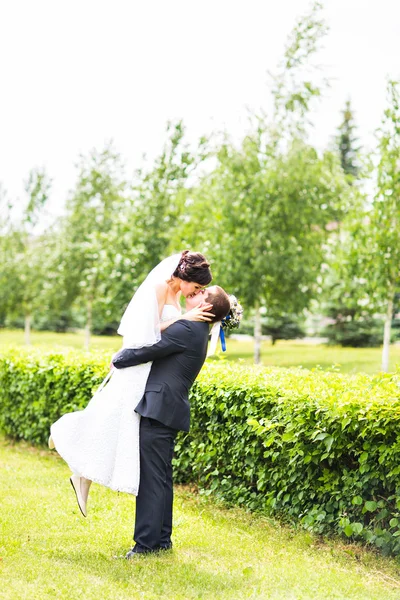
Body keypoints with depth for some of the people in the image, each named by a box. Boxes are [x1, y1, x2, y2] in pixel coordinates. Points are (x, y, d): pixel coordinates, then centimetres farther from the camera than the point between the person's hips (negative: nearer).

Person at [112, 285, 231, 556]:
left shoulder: (187, 329, -15)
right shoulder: (197, 330, 17)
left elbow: (145, 351, -16)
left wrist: (117, 360, 0)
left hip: (158, 410, -10)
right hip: (167, 411, 10)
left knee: (151, 477, -6)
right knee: (161, 477, 15)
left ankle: (147, 543, -1)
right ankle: (161, 539, 22)